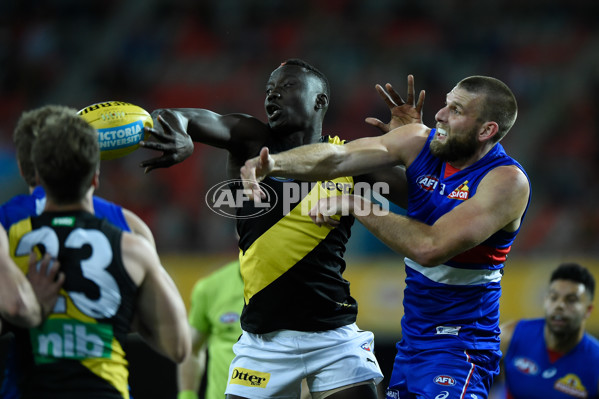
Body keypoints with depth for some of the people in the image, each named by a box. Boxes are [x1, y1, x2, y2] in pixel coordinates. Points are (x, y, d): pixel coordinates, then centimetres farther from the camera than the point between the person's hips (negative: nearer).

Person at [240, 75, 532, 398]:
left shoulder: (507, 181, -20)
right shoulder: (420, 143, 1)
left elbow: (430, 247, -28)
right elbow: (338, 157, -9)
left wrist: (352, 205, -21)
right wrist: (273, 163, -28)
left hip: (458, 350, -7)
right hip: (411, 342, 7)